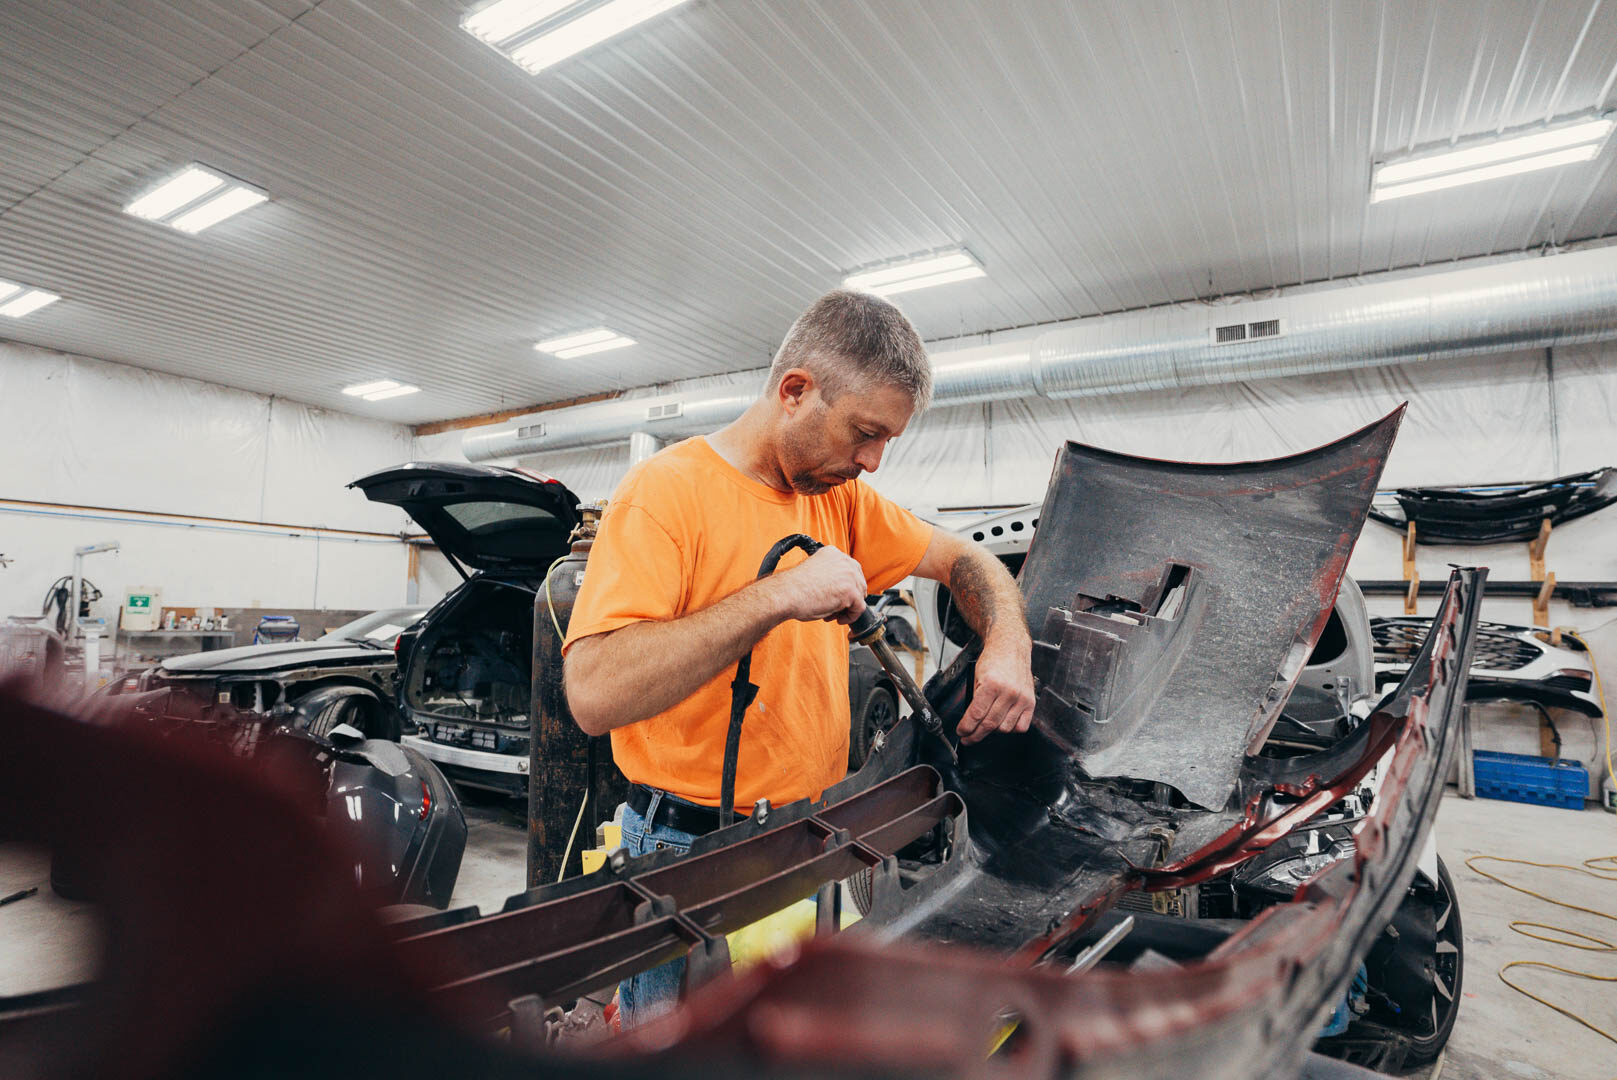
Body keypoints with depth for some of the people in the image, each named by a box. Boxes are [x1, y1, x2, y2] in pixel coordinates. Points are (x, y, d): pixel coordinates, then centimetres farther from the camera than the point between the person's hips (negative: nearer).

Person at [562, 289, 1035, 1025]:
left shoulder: (839, 497, 3)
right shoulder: (667, 490, -18)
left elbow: (961, 559, 13)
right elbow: (595, 695, -29)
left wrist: (1008, 646, -6)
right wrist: (779, 595, -30)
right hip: (692, 853, -6)